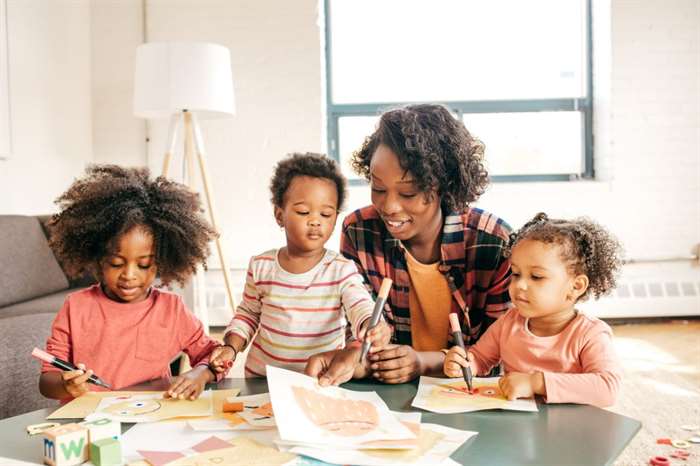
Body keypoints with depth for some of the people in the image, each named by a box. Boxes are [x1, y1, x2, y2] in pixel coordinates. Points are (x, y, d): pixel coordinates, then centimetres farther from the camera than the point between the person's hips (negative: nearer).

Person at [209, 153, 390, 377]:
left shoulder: (343, 270, -5)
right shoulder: (261, 266, 2)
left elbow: (361, 308, -18)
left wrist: (372, 330, -39)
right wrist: (231, 347, 2)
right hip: (262, 376, 0)